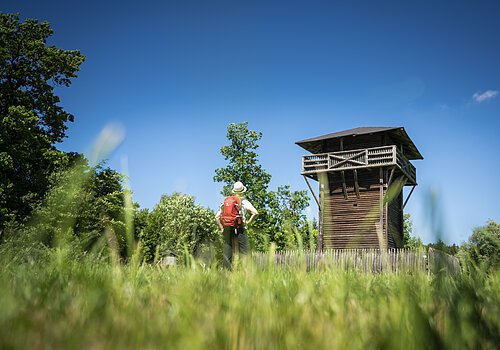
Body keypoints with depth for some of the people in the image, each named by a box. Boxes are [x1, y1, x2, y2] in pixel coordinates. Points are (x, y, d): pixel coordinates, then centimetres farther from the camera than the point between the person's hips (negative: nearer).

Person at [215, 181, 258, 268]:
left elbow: (217, 217, 9)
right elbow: (255, 213, -15)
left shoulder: (226, 201, 11)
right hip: (240, 230, -4)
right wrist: (248, 223, -5)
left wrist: (222, 229, 10)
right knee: (243, 253, -1)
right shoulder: (244, 202, -1)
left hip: (227, 230, 4)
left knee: (227, 254, 7)